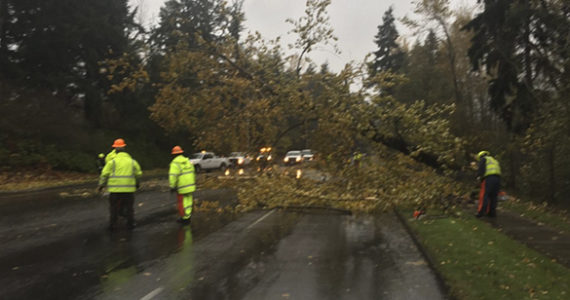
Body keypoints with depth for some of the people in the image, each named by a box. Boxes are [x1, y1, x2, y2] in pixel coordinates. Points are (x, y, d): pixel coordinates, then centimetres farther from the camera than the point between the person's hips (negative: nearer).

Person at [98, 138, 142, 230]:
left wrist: (101, 185, 10)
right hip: (129, 189, 1)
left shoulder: (112, 162, -3)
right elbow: (138, 174, 11)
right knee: (129, 207, 13)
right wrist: (136, 183, 28)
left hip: (115, 189, -1)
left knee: (114, 208, 9)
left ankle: (112, 225, 13)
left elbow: (105, 174, -2)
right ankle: (130, 224, 17)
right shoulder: (132, 161, 4)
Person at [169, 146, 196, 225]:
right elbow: (192, 172, 13)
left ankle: (185, 219, 11)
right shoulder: (187, 161, 6)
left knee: (182, 203, 4)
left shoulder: (175, 163, -16)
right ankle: (187, 217, 22)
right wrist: (193, 183, 23)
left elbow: (173, 176, -23)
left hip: (181, 187, -7)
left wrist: (172, 187, -17)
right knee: (188, 201, 13)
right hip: (190, 186, 7)